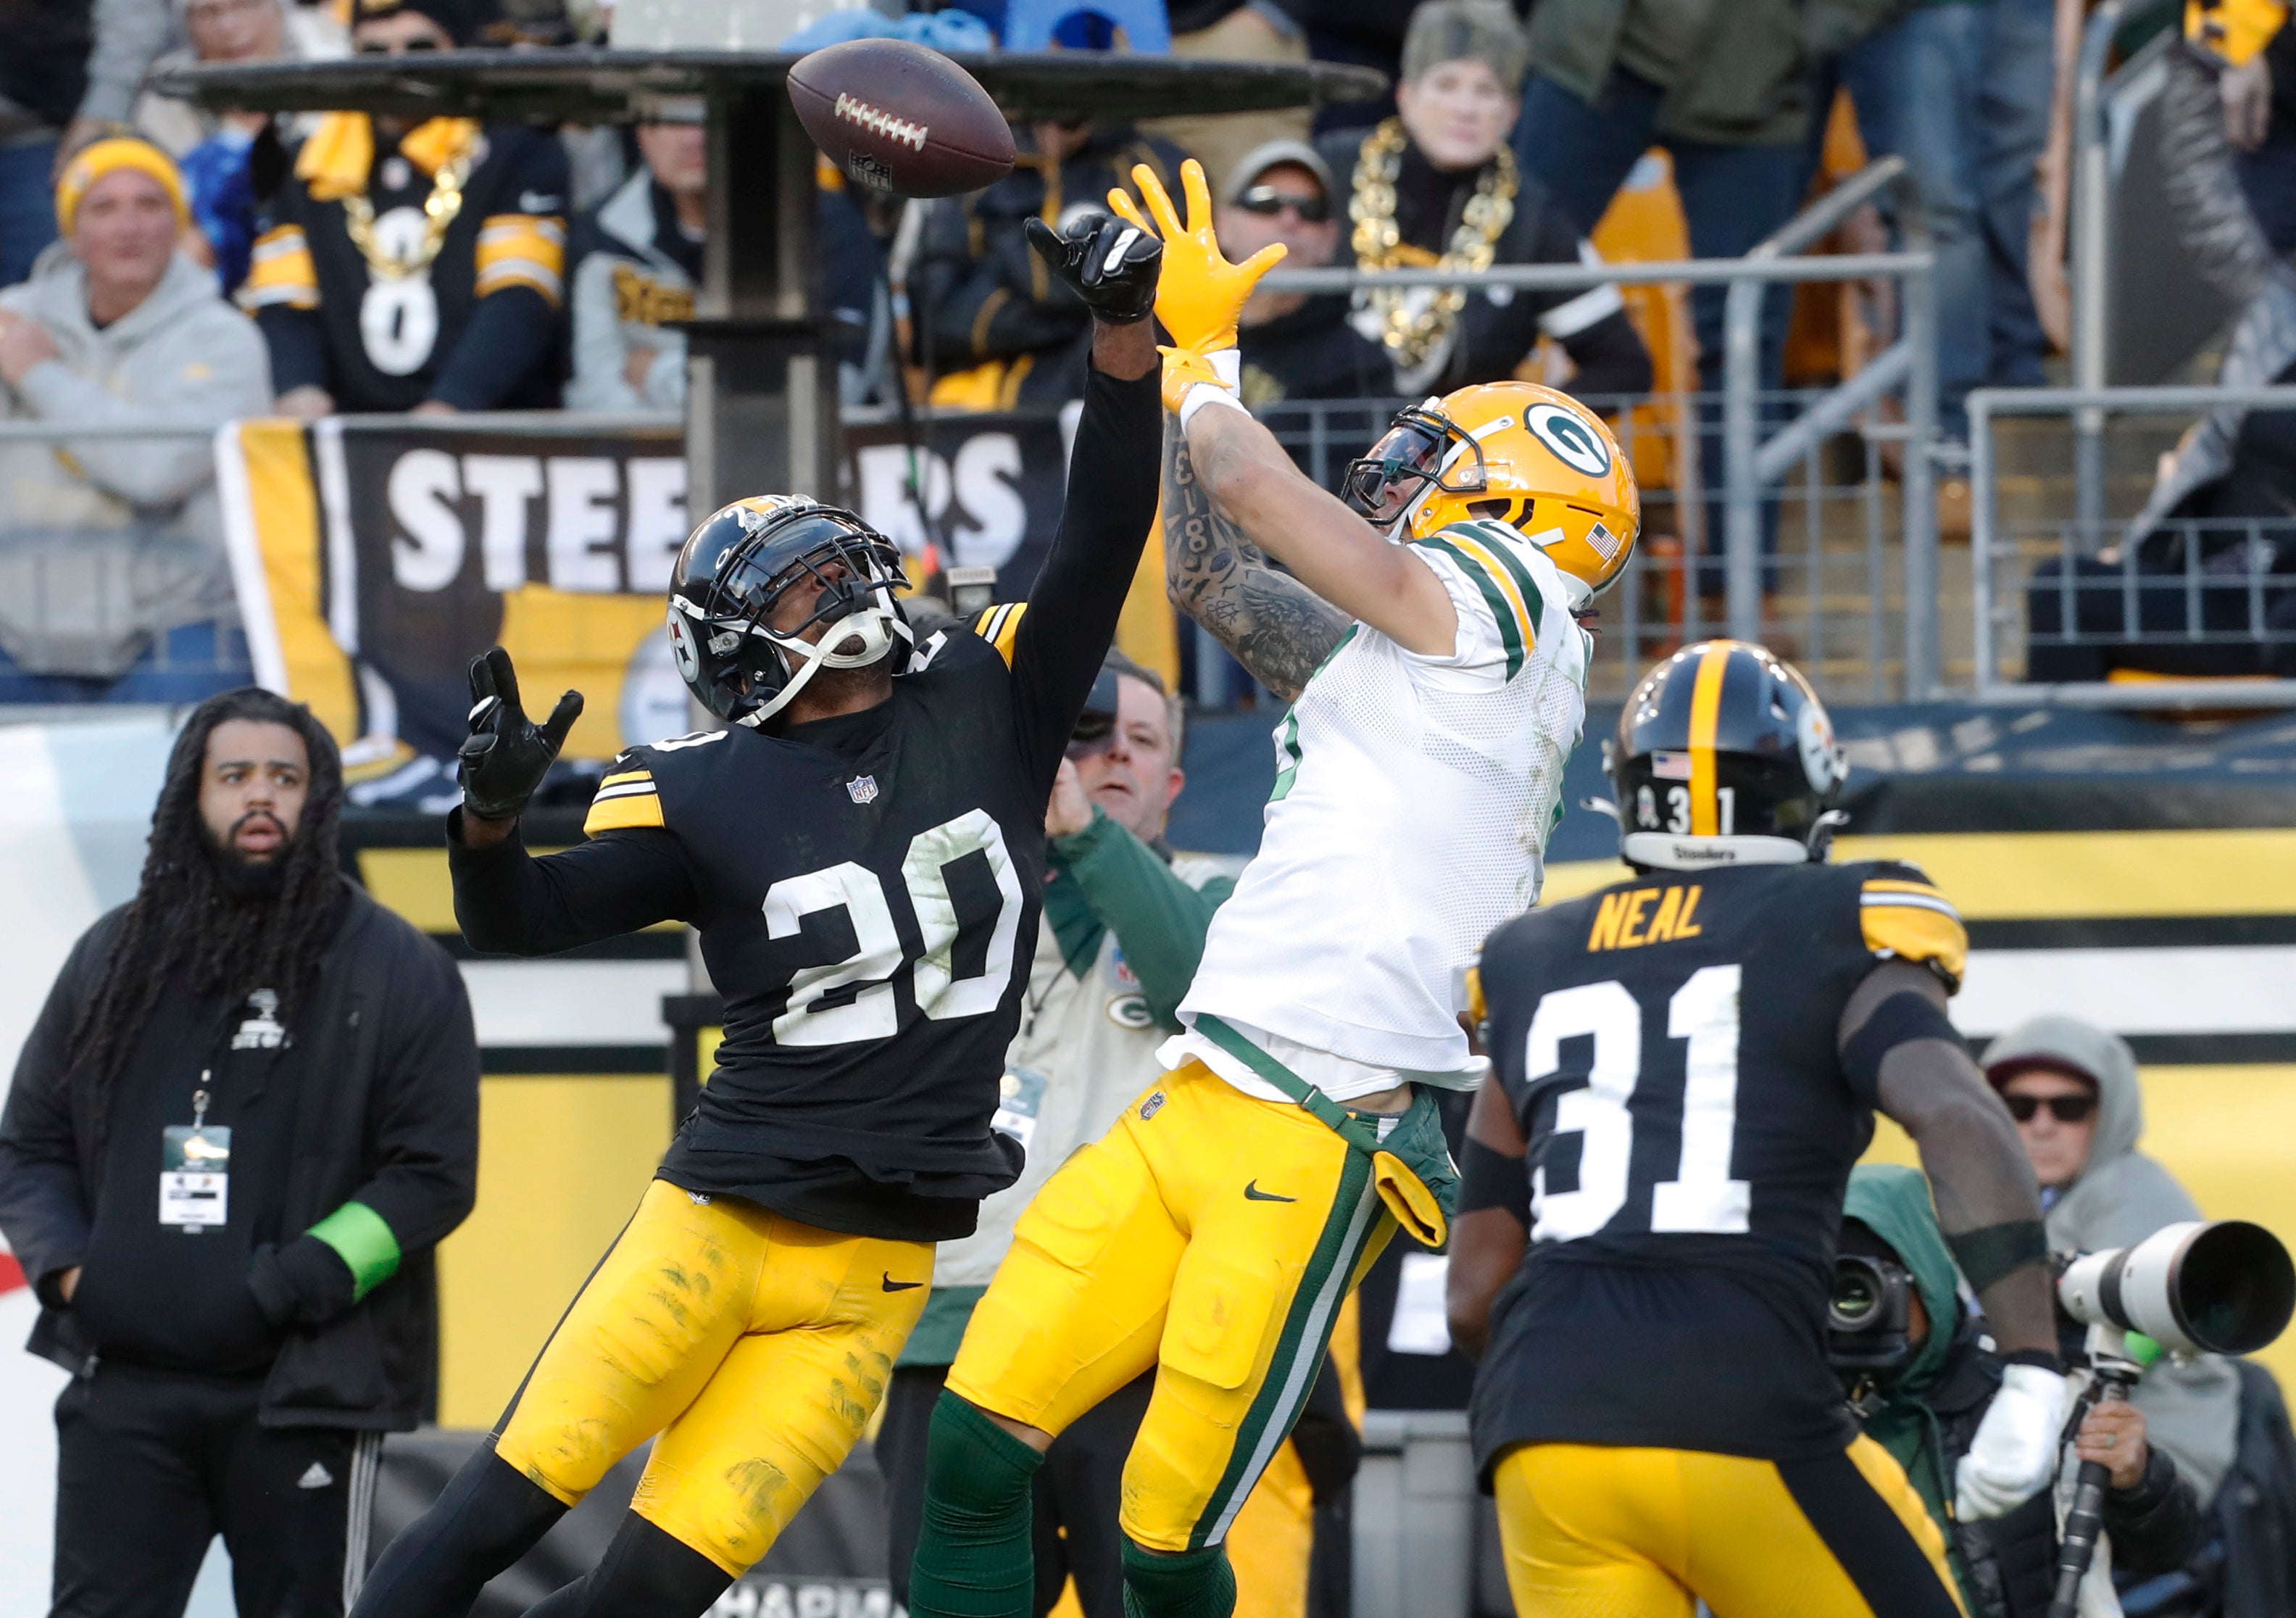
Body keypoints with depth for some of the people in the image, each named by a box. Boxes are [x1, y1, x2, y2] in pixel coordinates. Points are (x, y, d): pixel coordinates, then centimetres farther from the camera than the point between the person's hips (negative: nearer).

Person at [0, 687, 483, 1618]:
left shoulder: (395, 972, 1)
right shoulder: (114, 959, 11)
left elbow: (433, 1175, -4)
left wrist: (297, 1283, -14)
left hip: (305, 1394, -3)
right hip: (125, 1389, 3)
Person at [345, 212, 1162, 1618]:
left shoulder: (985, 710, 7)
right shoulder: (707, 793, -1)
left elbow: (1100, 541, 2)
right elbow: (518, 922, -5)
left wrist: (1125, 337, -9)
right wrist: (494, 811, -27)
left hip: (874, 1271, 1)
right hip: (718, 1223, -1)